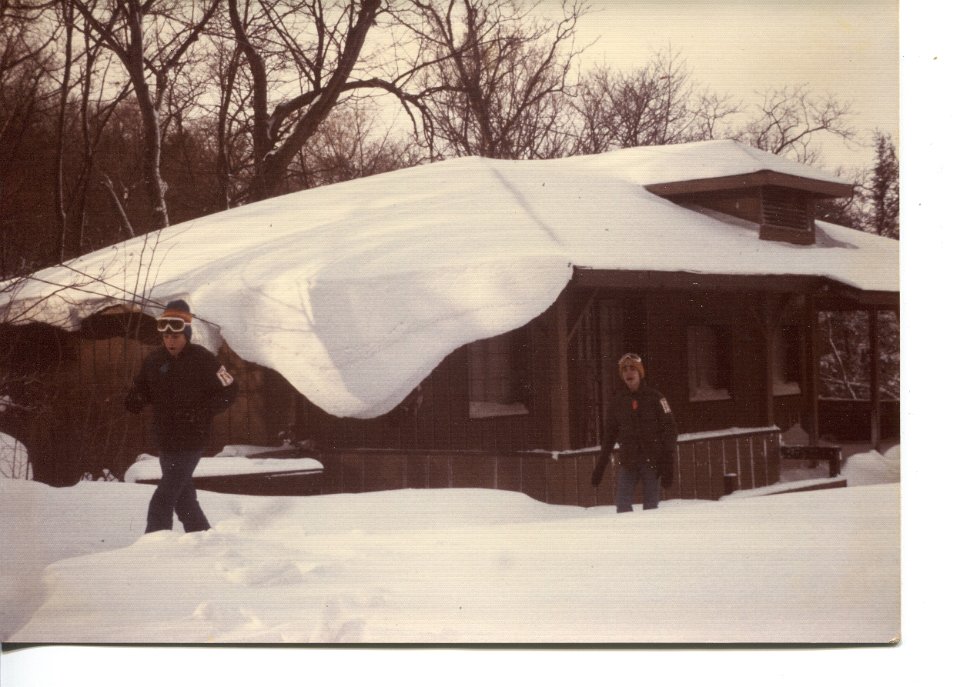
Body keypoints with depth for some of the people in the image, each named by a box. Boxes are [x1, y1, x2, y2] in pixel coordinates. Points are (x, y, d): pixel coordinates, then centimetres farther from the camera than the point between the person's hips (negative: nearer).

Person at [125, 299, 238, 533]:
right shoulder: (155, 360, 4)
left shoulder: (202, 360, -12)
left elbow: (228, 390, -8)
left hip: (190, 441, -7)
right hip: (165, 440, 7)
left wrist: (200, 412, -19)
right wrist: (135, 400, -8)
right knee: (183, 497, 17)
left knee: (162, 501, -11)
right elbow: (141, 388, 16)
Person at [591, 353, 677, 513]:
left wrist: (668, 463, -9)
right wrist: (600, 466, 8)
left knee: (651, 506, -1)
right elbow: (609, 435, 13)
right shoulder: (617, 402, 7)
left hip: (652, 461, -2)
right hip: (627, 461, 2)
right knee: (623, 506, -6)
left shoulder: (655, 398, -1)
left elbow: (670, 429, -2)